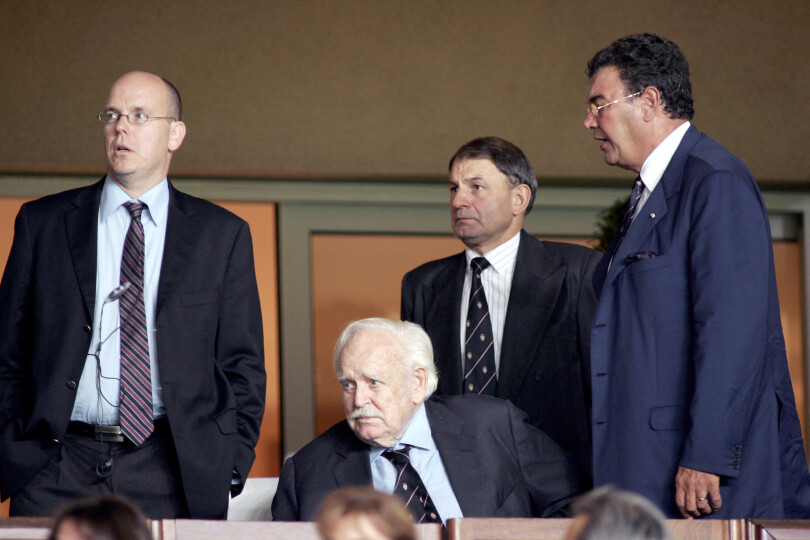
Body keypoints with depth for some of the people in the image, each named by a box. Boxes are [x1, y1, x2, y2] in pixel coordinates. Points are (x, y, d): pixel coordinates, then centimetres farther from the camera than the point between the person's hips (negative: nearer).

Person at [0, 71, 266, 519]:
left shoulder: (222, 234, 9)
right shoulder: (42, 222, 10)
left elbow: (242, 365, 9)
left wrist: (230, 464, -1)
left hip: (169, 478, 0)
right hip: (56, 470, 1)